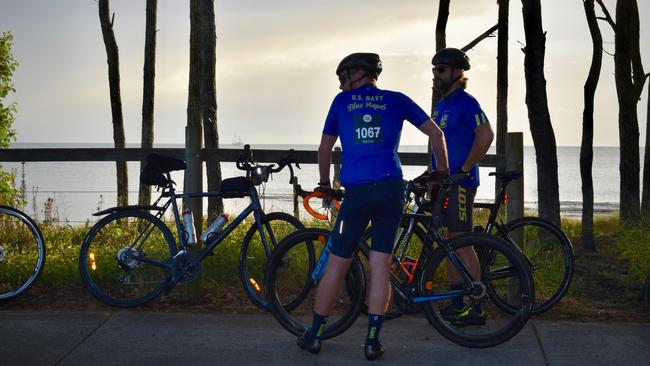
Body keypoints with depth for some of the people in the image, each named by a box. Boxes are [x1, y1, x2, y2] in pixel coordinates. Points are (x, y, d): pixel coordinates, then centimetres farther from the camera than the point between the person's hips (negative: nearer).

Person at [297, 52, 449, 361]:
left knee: (336, 265, 7)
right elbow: (436, 133, 13)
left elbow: (325, 147, 20)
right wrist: (442, 172, 25)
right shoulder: (396, 100, 15)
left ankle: (314, 335, 17)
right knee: (380, 266, 5)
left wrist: (324, 183, 34)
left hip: (356, 192, -1)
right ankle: (372, 341, 6)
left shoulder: (342, 101, 14)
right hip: (391, 189, 1)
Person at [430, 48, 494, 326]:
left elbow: (486, 135, -24)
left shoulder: (465, 102, -11)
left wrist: (465, 169, -20)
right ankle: (457, 302, 20)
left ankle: (476, 308, -5)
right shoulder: (441, 105, 18)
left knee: (461, 244, -10)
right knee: (451, 244, 12)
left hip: (459, 183, -9)